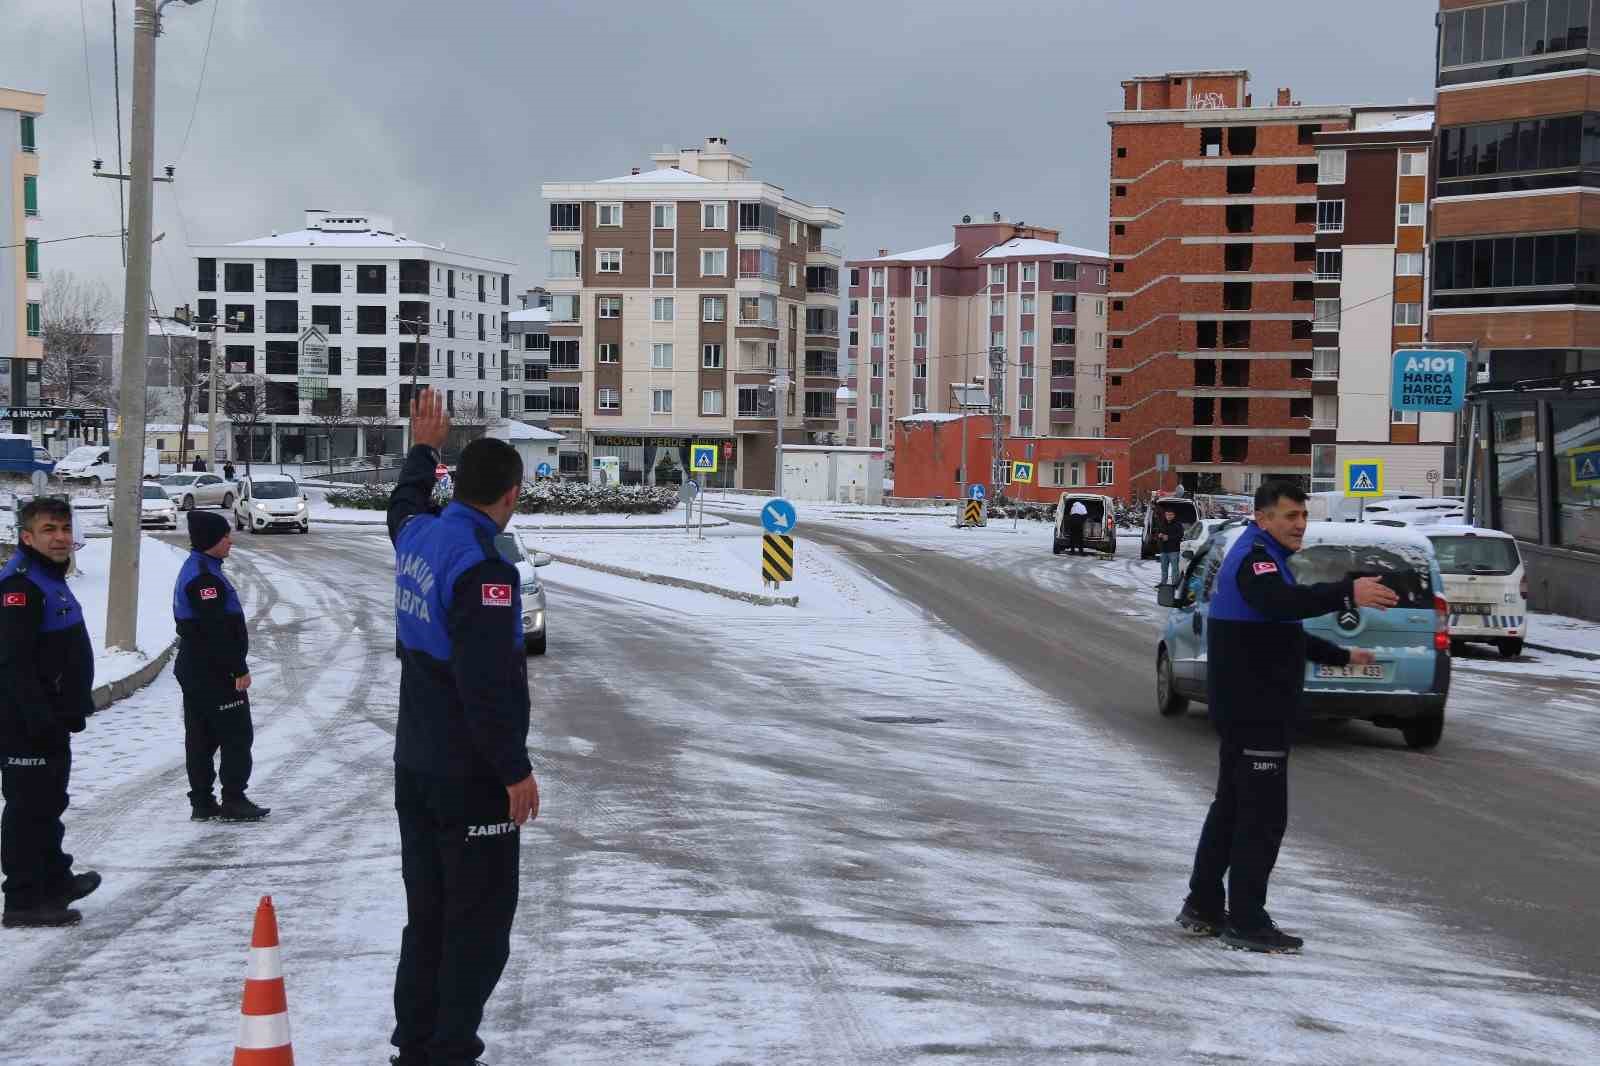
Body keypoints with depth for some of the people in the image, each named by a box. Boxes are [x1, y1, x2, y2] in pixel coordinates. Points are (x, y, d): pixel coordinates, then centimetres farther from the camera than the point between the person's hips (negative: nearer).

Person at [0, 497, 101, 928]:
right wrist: (41, 718, -27)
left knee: (48, 803, 20)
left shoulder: (52, 581, 16)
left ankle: (56, 880, 32)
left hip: (51, 720, 10)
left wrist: (74, 707, 23)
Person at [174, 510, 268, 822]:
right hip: (215, 673, -10)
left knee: (201, 737, 11)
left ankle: (202, 803, 15)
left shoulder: (195, 570, 16)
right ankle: (234, 801, 0)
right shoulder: (204, 577, -19)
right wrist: (239, 669, -20)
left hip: (193, 670, 10)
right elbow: (217, 630, -24)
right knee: (237, 735, -3)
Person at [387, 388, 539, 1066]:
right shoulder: (482, 568, -22)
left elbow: (405, 503, 31)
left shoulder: (416, 536, 4)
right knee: (480, 921, 0)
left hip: (415, 766, 9)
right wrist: (516, 771, -18)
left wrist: (424, 447, 45)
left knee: (427, 914, 16)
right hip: (473, 778, -9)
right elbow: (487, 685, -25)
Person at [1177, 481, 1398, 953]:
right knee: (1263, 813, -7)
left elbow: (1282, 628, 32)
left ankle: (1204, 907, 25)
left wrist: (1340, 655, 38)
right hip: (1253, 712, -11)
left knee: (1233, 806, 17)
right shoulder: (1254, 557, -15)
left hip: (1246, 710, 11)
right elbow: (1280, 602, -38)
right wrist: (1347, 593, -48)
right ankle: (1246, 922, -2)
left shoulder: (1263, 557, 19)